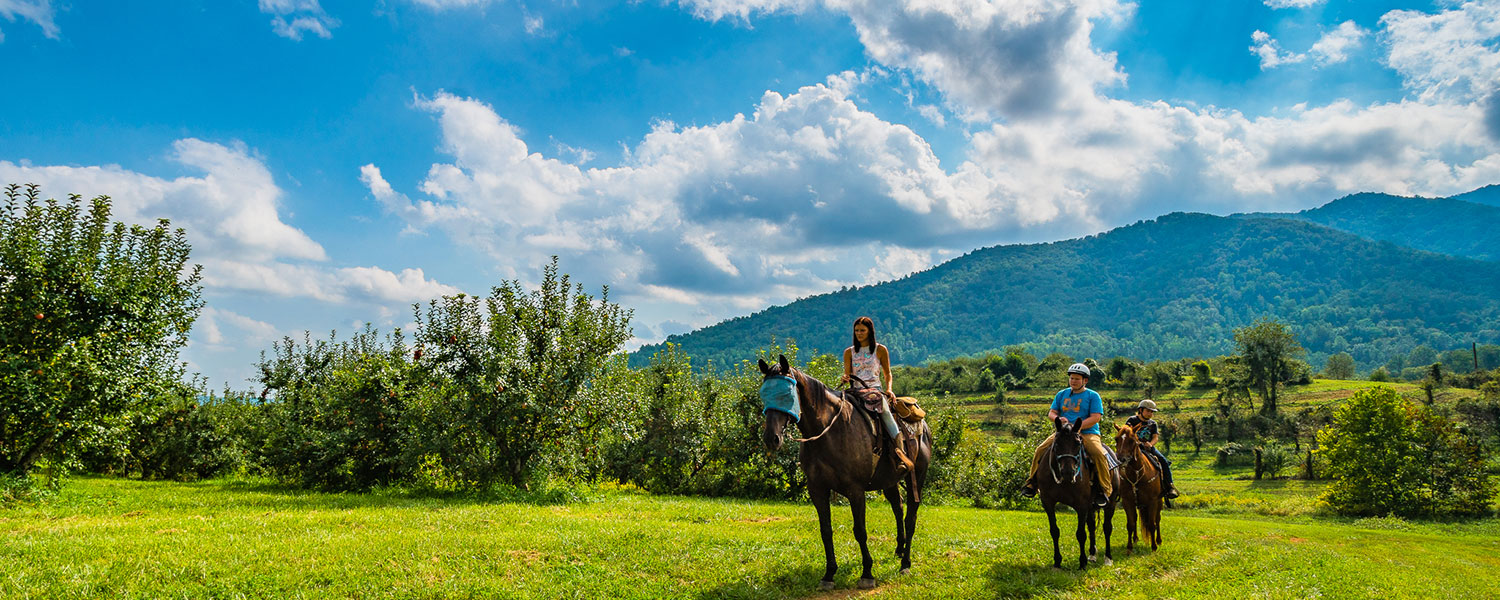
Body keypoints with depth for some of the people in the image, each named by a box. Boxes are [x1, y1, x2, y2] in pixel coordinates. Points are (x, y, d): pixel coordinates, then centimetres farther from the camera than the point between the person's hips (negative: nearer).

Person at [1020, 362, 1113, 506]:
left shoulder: (1093, 396, 4)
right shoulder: (1061, 394, 16)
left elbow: (1095, 417, -7)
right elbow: (1051, 413, 13)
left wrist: (1078, 427, -20)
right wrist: (1058, 419, -12)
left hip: (1087, 433, -3)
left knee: (1098, 454, -31)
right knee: (1041, 450, -15)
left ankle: (1104, 490, -18)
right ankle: (1032, 483, -1)